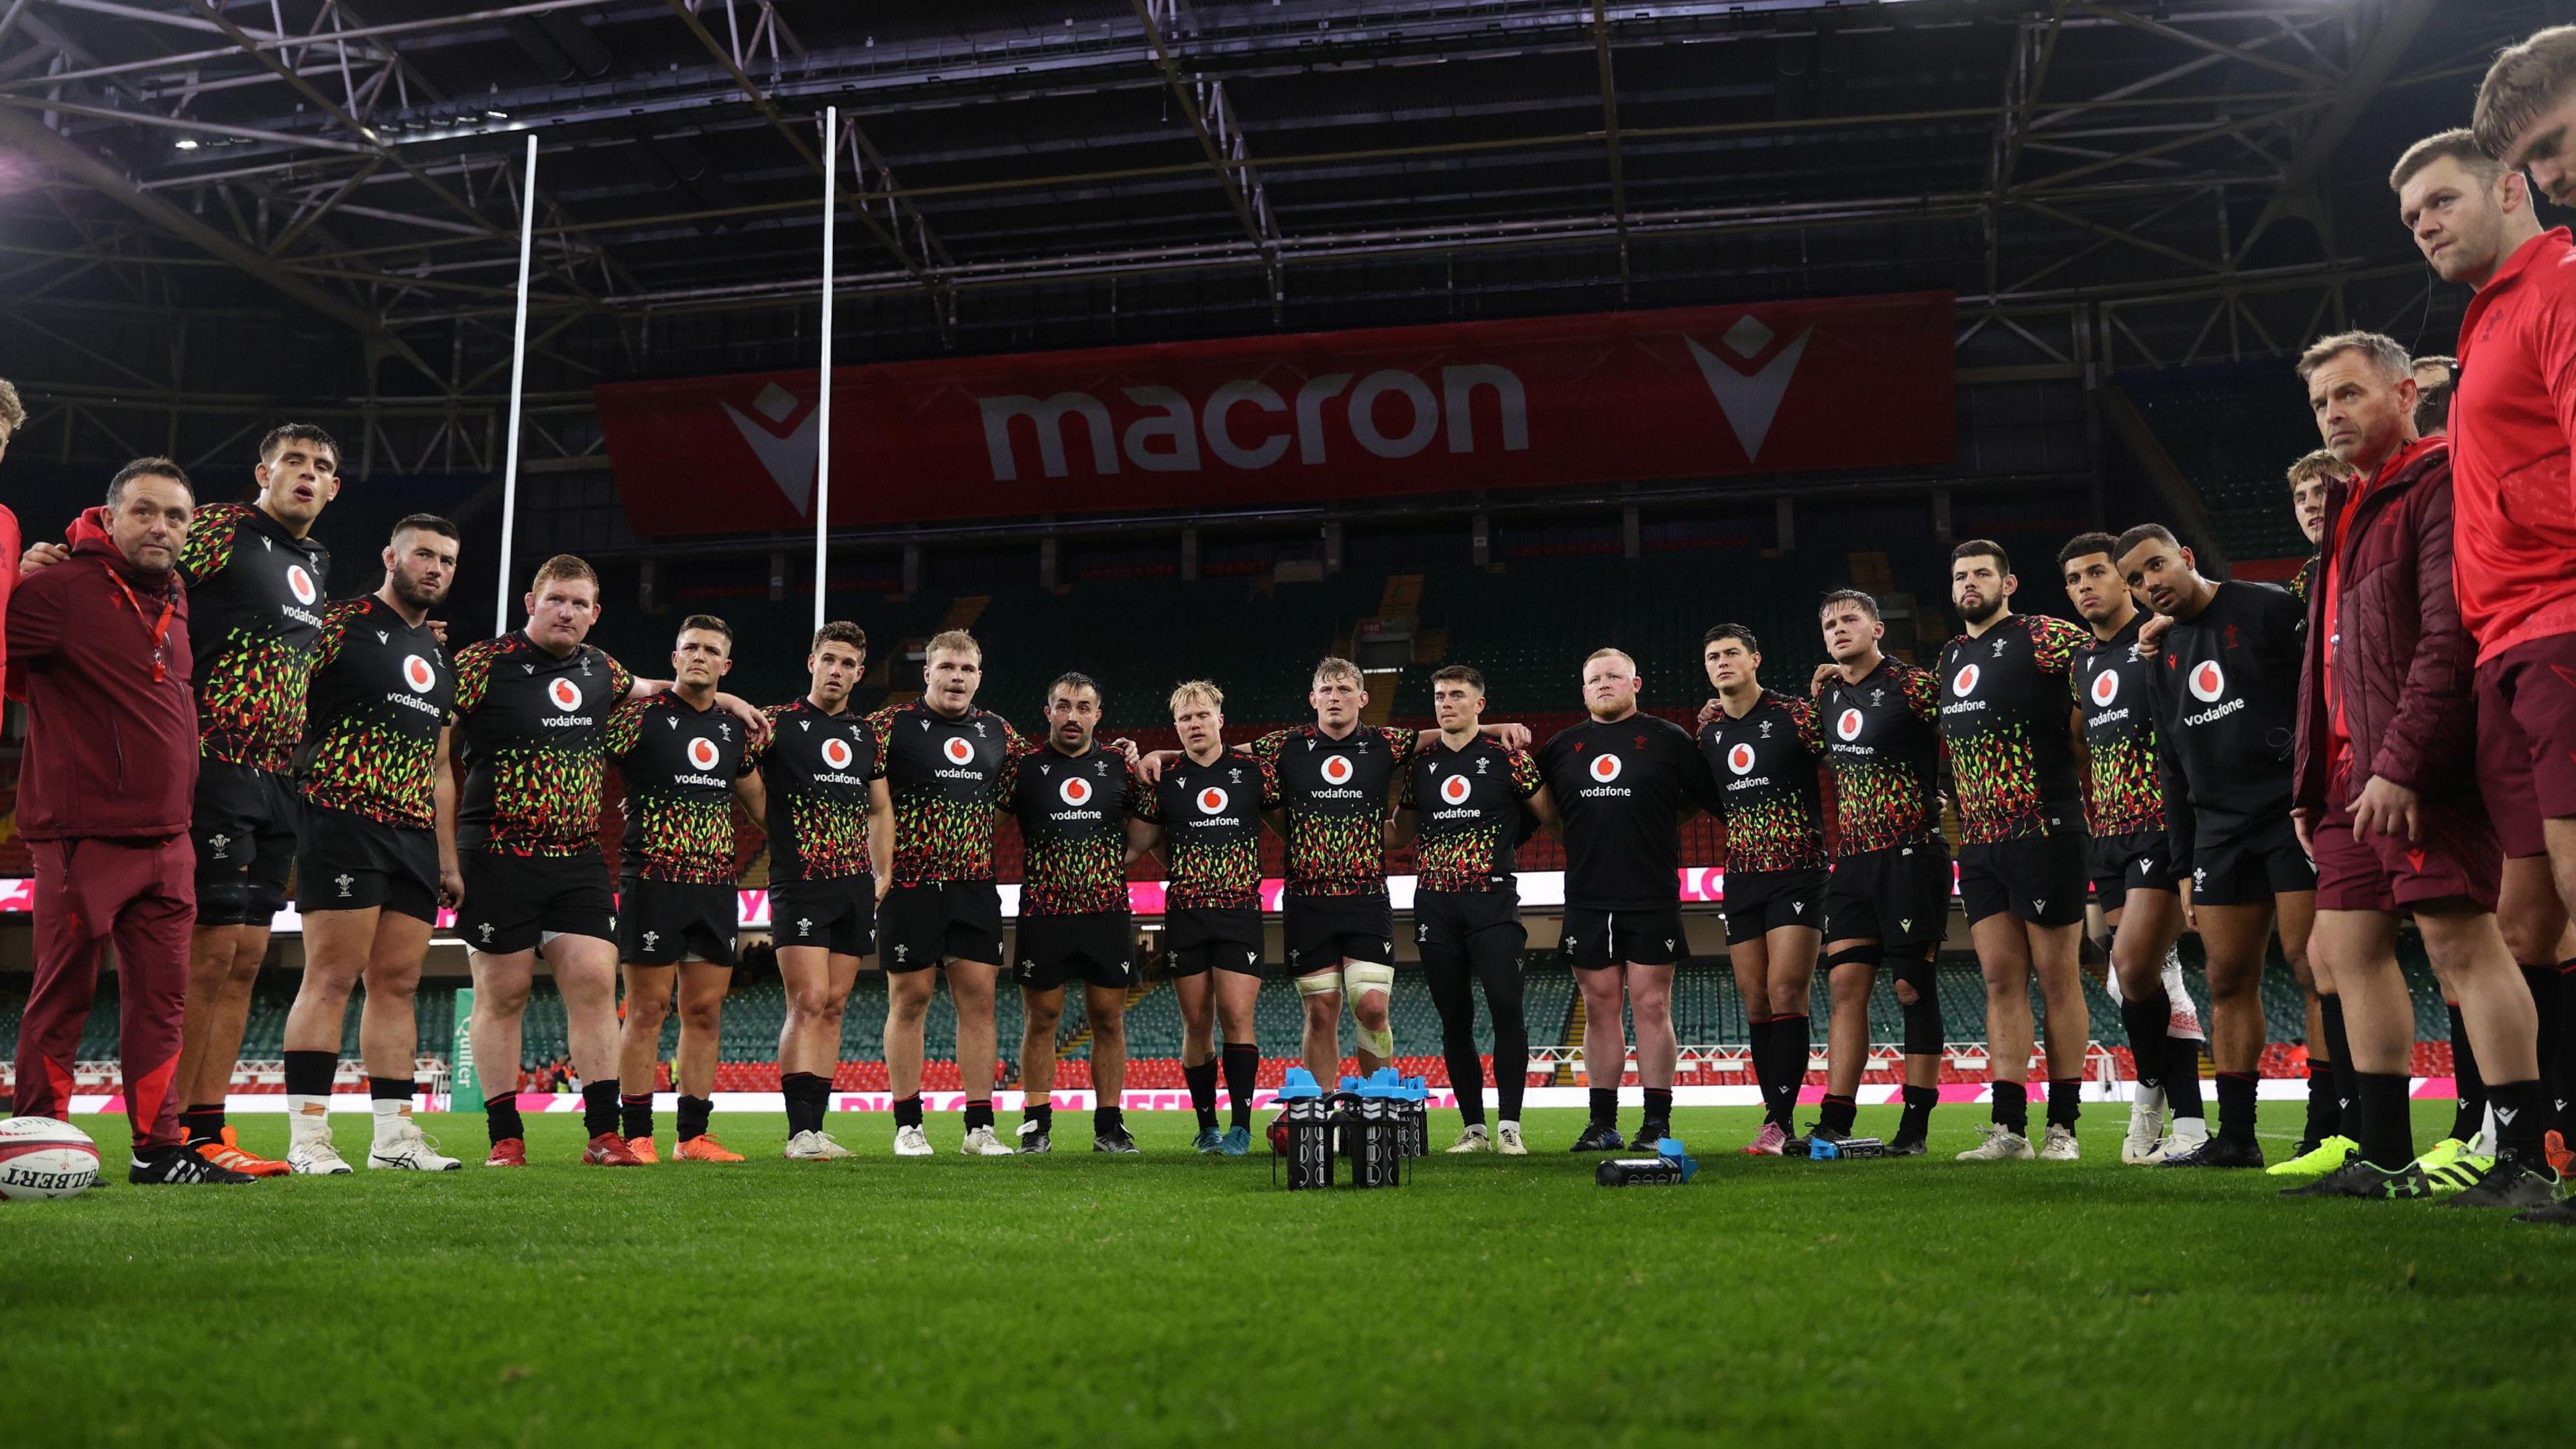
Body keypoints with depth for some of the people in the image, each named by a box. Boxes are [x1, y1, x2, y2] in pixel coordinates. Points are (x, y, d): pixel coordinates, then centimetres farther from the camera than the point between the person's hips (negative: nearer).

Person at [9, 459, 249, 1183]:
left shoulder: (174, 594, 15)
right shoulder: (65, 589, -9)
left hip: (165, 839, 7)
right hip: (83, 835, -7)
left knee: (161, 993, 7)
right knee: (64, 995, 0)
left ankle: (159, 1148, 12)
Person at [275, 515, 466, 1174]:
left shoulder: (440, 656, 22)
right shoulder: (343, 623, -1)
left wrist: (448, 856, 20)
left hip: (415, 836, 7)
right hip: (344, 821, -7)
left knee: (397, 983, 7)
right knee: (331, 977, -8)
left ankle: (394, 1135, 10)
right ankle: (307, 1137, -4)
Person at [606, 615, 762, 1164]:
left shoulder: (732, 729, 14)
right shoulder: (641, 716, -4)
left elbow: (757, 798, 28)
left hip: (716, 886, 6)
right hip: (653, 880, -6)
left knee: (705, 1011, 7)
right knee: (647, 1009, -3)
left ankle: (694, 1135, 13)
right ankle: (636, 1136, 4)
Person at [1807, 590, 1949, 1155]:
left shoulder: (1913, 685, -9)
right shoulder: (1829, 693, 13)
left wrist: (1933, 797, -8)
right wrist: (1818, 694, 19)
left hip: (1909, 854, -7)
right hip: (1851, 856, 7)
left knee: (1914, 987, -2)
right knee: (1845, 983, 1)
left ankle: (1917, 1125, 5)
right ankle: (1834, 1123, 1)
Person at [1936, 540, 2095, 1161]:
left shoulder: (2041, 638, -6)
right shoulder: (1952, 657, 17)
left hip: (2043, 832, -7)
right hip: (1979, 842, 7)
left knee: (2058, 980, 0)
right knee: (2001, 980, 5)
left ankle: (2063, 1127, 7)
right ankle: (2009, 1128, 7)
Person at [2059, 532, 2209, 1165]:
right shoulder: (2082, 663, 18)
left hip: (2161, 823, -7)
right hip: (2108, 835, 7)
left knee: (2132, 965, -15)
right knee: (2154, 977, 6)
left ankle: (2153, 1090, 5)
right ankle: (2187, 1120, 10)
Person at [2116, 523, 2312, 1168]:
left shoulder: (2269, 609, -2)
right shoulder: (2164, 658, 17)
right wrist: (2185, 865, 18)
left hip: (2294, 811, -6)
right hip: (2219, 829, 6)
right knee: (2229, 979, 4)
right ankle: (2235, 1136, 8)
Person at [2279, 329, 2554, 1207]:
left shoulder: (2438, 484, -6)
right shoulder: (2350, 510, 24)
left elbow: (2451, 634, -18)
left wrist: (2403, 763, -23)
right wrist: (2311, 782, 19)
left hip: (2418, 771, -10)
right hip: (2354, 773, 10)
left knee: (2460, 939, -11)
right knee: (2346, 948, 8)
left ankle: (2525, 1160, -7)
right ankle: (2386, 1159, 13)